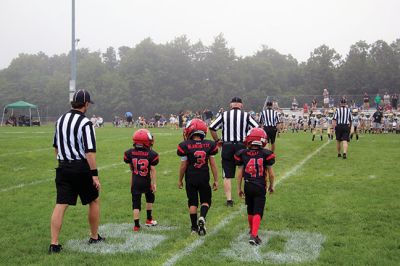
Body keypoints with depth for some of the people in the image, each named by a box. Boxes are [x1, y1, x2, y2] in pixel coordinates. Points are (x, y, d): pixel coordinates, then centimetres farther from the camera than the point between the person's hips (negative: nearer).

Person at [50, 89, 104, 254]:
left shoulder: (60, 120, 8)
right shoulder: (85, 123, -14)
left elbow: (56, 147, 16)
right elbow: (90, 152, -19)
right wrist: (94, 174, -17)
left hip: (63, 168, 5)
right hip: (81, 168, -5)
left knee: (60, 205, 3)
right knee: (94, 201, 14)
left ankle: (54, 244, 0)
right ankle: (94, 237, 25)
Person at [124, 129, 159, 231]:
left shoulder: (130, 153, -5)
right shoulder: (151, 154, -14)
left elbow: (131, 168, 8)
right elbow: (153, 170, -10)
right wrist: (154, 183, -4)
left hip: (135, 182, 1)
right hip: (146, 181, -1)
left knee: (136, 203, 6)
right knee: (150, 198, 25)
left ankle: (136, 225, 4)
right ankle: (149, 219, 33)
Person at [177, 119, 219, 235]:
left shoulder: (185, 145, -11)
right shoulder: (209, 145, -4)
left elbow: (183, 165, -5)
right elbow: (213, 164, -1)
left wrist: (180, 180, 8)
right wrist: (216, 180, 8)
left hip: (190, 178, -1)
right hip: (204, 178, 1)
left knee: (193, 202, 10)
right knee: (205, 201, 15)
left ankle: (194, 227, 14)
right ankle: (202, 217, -11)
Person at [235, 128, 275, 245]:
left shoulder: (243, 154, -3)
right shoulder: (266, 154, -7)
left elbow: (240, 173, 2)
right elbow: (271, 173, 0)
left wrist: (239, 188, 12)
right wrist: (271, 186, 17)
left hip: (248, 186, 3)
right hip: (260, 187, -3)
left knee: (250, 210, 21)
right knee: (258, 212, -1)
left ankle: (252, 230, 39)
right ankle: (254, 235, -13)